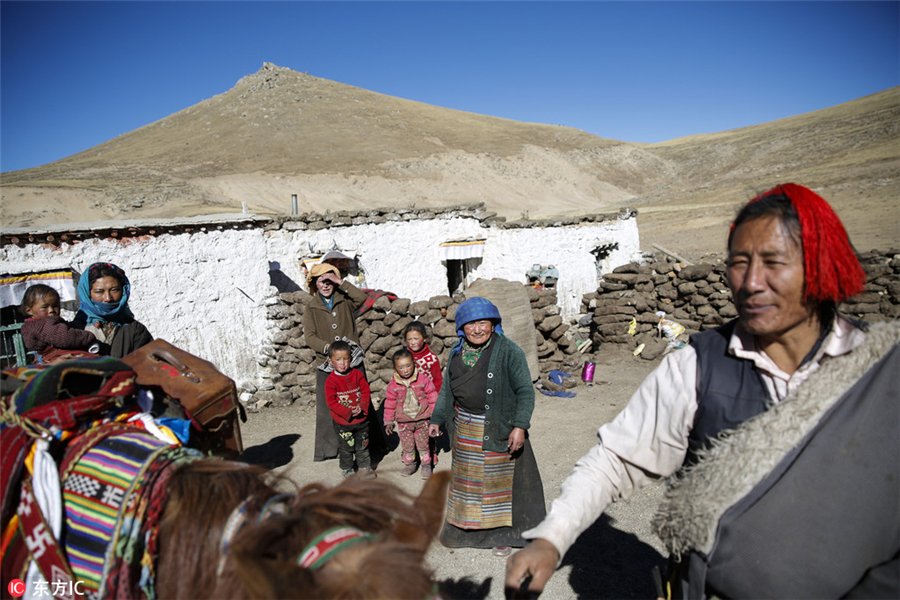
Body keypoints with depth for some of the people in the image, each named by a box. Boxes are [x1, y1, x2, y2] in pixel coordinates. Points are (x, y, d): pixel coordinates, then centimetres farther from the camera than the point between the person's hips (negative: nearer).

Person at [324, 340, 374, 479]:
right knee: (346, 447, 10)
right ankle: (346, 469, 30)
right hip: (343, 422, -3)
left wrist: (362, 407, -17)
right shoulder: (331, 381, -13)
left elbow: (366, 391, -1)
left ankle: (364, 466, 33)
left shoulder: (357, 374, -3)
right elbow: (331, 402, -14)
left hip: (361, 419, 3)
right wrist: (348, 412, -21)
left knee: (363, 444, 16)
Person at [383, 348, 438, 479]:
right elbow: (390, 403, 2)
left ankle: (426, 465, 24)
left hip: (422, 419, -1)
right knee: (407, 444, 11)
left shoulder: (423, 379, -10)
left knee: (423, 443, 9)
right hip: (404, 422, 1)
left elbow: (432, 396, -1)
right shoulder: (393, 385, -7)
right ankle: (409, 464, 31)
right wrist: (388, 421, 5)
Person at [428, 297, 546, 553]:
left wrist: (520, 426, -23)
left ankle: (501, 532, 23)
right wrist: (436, 419, 13)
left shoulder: (508, 351, -14)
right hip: (465, 430, 5)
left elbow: (525, 391, -15)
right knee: (466, 477, 18)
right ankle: (464, 526, 37)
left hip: (498, 430, -5)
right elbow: (447, 389, 14)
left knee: (500, 479, 6)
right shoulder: (457, 353, 3)